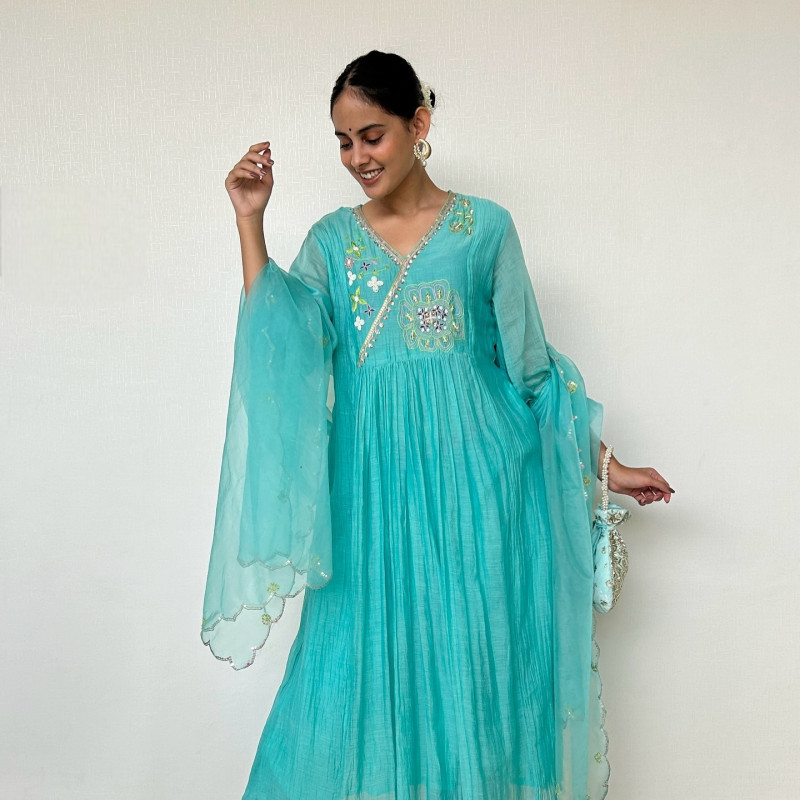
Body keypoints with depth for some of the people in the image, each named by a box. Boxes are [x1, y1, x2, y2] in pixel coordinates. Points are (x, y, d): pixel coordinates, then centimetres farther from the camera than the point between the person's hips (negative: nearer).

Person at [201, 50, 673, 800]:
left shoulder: (485, 228, 2)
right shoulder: (331, 241, 8)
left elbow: (531, 369, 7)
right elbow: (279, 345, -8)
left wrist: (604, 464, 7)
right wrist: (250, 221, -8)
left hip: (471, 483, -1)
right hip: (371, 492, 2)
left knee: (472, 665, 6)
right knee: (364, 666, 5)